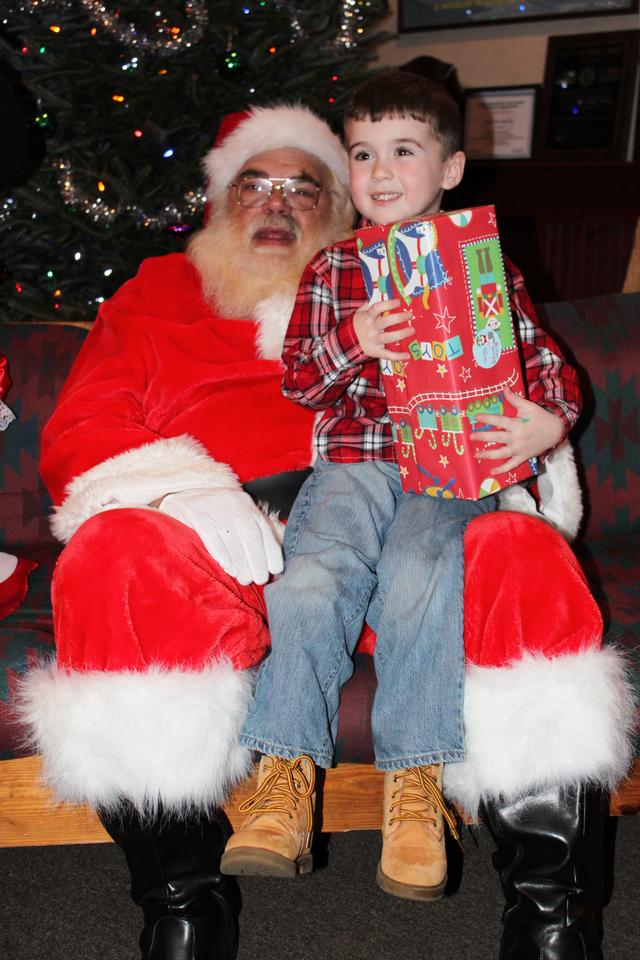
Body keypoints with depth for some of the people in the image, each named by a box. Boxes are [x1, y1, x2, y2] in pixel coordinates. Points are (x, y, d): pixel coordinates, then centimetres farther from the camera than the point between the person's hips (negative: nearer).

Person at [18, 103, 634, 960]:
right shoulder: (159, 292, 27)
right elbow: (80, 433, 13)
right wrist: (196, 502, -9)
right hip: (217, 546, -1)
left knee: (524, 552, -28)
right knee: (113, 553, -33)